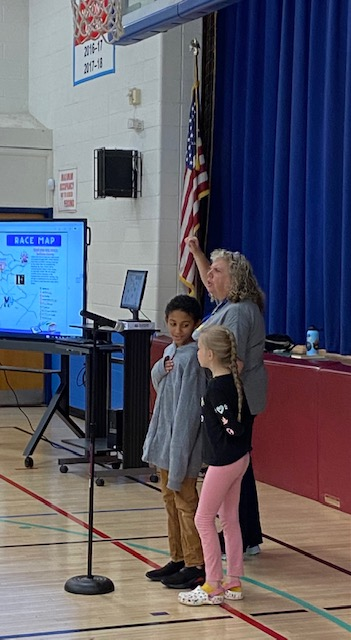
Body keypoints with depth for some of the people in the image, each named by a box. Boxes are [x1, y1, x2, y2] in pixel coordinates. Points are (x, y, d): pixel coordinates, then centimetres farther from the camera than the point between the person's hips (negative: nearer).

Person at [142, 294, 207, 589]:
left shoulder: (192, 357, -17)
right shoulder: (170, 351, 9)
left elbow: (188, 405, -20)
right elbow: (158, 385, 16)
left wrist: (179, 451, -21)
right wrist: (161, 369, -6)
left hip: (184, 437, -9)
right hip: (165, 434, 9)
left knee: (185, 501, -3)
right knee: (170, 498, 16)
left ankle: (196, 566, 5)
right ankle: (178, 559, 26)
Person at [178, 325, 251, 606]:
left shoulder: (217, 388, -21)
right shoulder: (233, 380, 6)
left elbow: (233, 427, -20)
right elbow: (245, 418, 12)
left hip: (224, 461, -9)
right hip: (239, 458, 9)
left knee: (204, 519, 0)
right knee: (229, 519, 15)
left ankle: (213, 587, 5)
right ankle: (233, 583, 21)